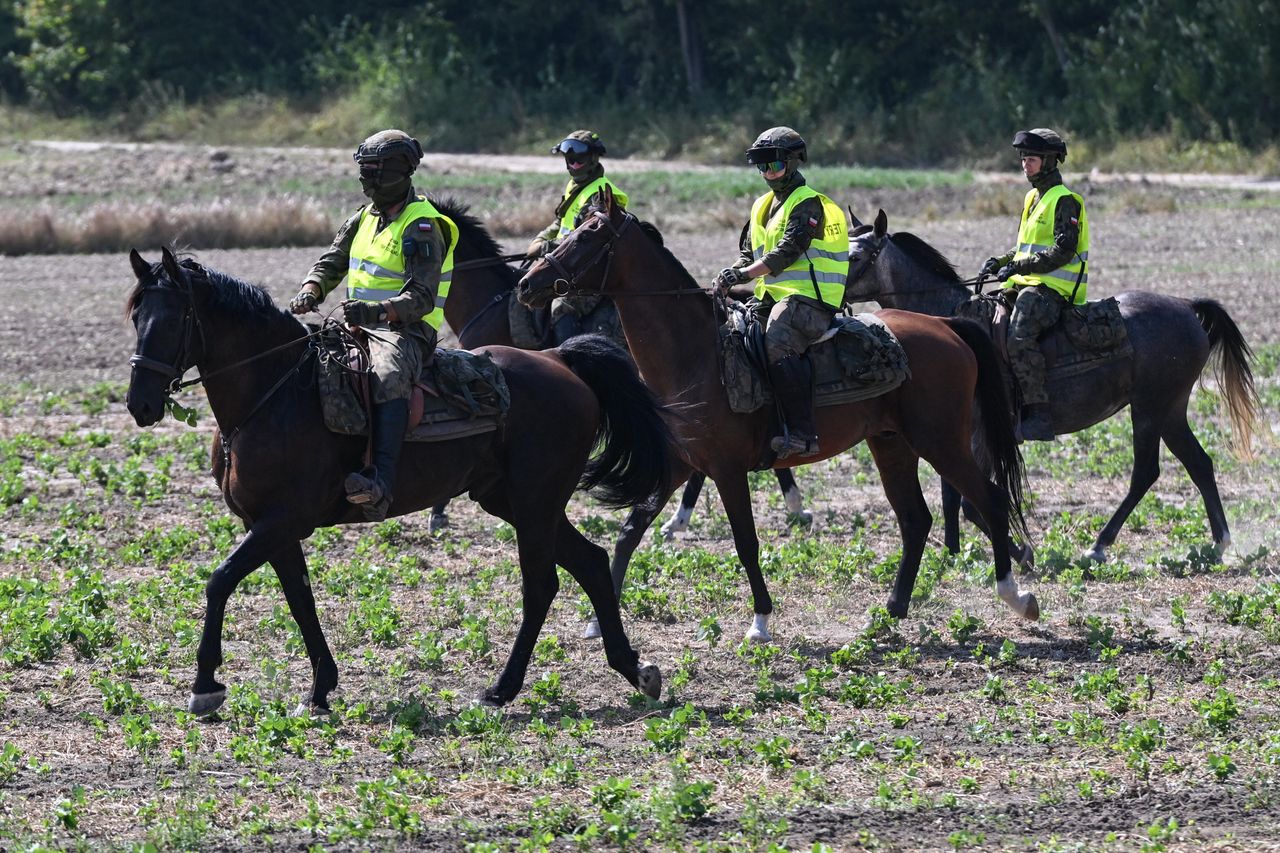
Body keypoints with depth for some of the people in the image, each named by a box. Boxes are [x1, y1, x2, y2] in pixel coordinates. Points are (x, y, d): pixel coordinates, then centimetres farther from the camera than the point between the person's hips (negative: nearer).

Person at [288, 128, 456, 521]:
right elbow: (331, 263, 17)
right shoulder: (365, 218, 17)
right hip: (360, 326, 10)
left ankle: (381, 487, -57)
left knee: (389, 378, -40)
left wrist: (377, 311, -37)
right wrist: (311, 290, -7)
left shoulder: (422, 228, -10)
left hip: (405, 331, -10)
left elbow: (421, 298, -19)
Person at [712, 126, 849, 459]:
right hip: (773, 298, 10)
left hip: (806, 298, -10)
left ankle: (802, 433, -40)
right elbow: (749, 254, 22)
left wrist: (743, 274, -26)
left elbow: (788, 253, -18)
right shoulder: (763, 207, 22)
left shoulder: (808, 204, -6)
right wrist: (730, 276, -1)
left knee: (778, 344, -34)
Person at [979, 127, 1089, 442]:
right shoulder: (1033, 197, 21)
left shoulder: (1065, 201, -8)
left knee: (1020, 338, -32)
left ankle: (1039, 415, -32)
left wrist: (1019, 266, -21)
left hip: (1053, 289, -10)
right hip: (1027, 286, 10)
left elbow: (1063, 250, -19)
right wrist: (1000, 262, 10)